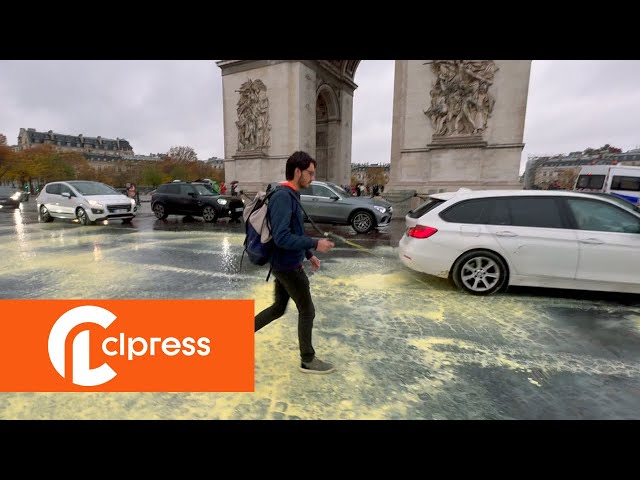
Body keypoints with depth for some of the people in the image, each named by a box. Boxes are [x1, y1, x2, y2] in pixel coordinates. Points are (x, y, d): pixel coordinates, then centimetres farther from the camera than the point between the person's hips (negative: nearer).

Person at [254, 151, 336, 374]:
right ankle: (308, 360, 23)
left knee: (278, 308, 20)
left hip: (285, 264, 10)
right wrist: (315, 244, -23)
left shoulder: (291, 195, 10)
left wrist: (309, 254, 16)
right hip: (288, 266, -10)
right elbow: (282, 237, -29)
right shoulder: (283, 196, -21)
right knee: (307, 312, 5)